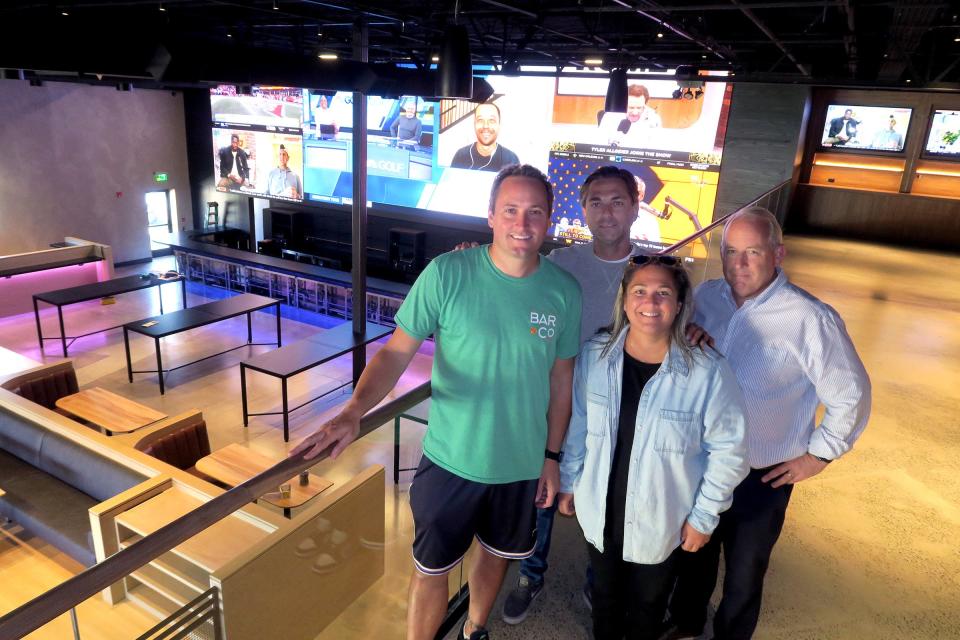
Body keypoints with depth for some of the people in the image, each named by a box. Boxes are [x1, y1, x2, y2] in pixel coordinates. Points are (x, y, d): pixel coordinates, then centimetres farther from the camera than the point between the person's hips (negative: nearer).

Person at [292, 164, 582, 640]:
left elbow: (561, 377, 2)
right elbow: (397, 351, -17)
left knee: (496, 554, 25)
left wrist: (552, 455, 6)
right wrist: (354, 411, -33)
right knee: (431, 568, 12)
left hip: (522, 464, 3)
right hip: (451, 459, -3)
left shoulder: (564, 291, -8)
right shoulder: (447, 274, -18)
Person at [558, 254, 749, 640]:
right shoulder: (594, 354, -12)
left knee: (647, 609, 22)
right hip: (600, 514, 2)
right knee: (604, 597, 26)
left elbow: (728, 451, -11)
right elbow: (578, 425, 0)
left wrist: (704, 515, -6)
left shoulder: (708, 372, -21)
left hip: (661, 522, -2)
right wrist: (569, 481, 6)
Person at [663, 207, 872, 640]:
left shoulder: (810, 319, -22)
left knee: (744, 572, 20)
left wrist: (819, 454, -7)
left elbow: (850, 394, -11)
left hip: (762, 476, -4)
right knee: (693, 551, 26)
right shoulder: (707, 295, -7)